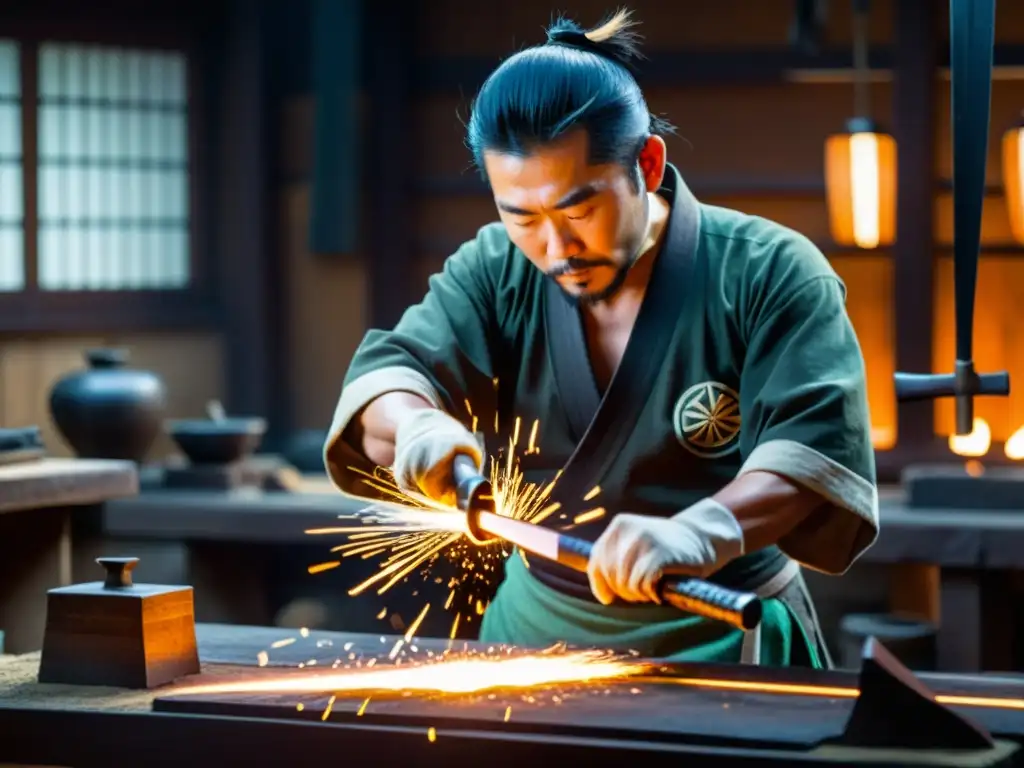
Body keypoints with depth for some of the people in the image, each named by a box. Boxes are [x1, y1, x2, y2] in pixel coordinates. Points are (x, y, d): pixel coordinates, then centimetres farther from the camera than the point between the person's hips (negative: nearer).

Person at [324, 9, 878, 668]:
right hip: (536, 629, 1)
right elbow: (390, 373, -10)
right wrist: (415, 426, -35)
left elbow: (820, 442, -24)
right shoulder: (495, 274, 1)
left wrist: (694, 534, -43)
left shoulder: (768, 274, -12)